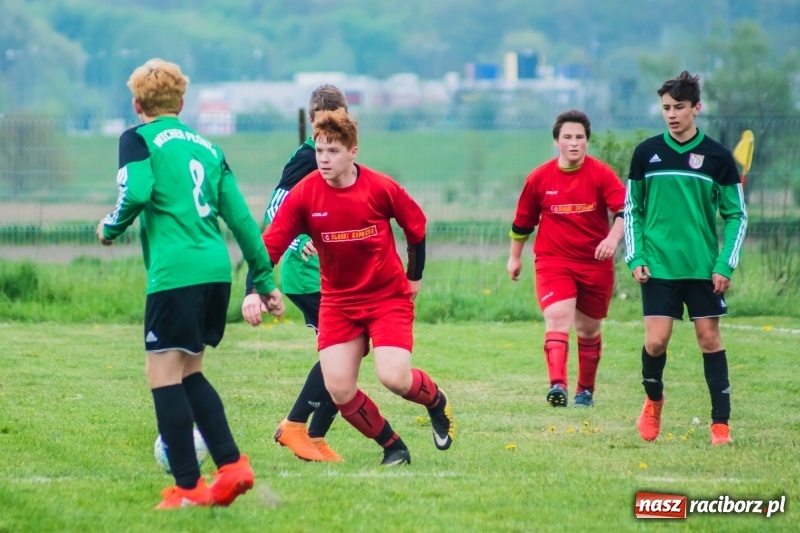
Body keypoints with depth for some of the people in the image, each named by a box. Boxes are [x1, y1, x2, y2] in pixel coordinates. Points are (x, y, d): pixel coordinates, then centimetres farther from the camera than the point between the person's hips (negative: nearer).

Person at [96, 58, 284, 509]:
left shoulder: (139, 139, 3)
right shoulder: (207, 147, 20)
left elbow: (137, 193, -15)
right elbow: (240, 216, 18)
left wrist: (110, 228, 5)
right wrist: (264, 278, 21)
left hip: (175, 273, -7)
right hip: (217, 270, 7)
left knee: (164, 374, -1)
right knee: (189, 374, 19)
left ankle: (188, 486, -5)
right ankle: (232, 466, 8)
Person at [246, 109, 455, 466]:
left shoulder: (381, 189, -14)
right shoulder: (304, 195, -12)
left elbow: (416, 226, 3)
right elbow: (270, 245, -14)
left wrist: (415, 277, 11)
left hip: (388, 296, -2)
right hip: (338, 300, 2)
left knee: (393, 377, -19)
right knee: (339, 389, -9)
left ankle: (437, 402, 17)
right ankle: (393, 447, 13)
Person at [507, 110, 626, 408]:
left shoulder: (601, 174, -6)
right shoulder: (539, 178, 0)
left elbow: (624, 210, -18)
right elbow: (522, 222, 14)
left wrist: (613, 238, -35)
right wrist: (515, 257, 20)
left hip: (595, 264, 1)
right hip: (553, 261, 0)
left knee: (589, 330, 13)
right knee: (557, 319, -21)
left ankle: (585, 391, 29)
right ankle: (557, 385, -35)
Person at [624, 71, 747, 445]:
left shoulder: (717, 157, 0)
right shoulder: (646, 153, 4)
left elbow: (736, 215, 4)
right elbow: (631, 210, 11)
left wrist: (725, 265, -5)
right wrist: (635, 258, 1)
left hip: (703, 268, 0)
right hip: (658, 266, 0)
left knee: (709, 337, -1)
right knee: (656, 340, -6)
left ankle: (720, 423, 4)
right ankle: (653, 400, 22)